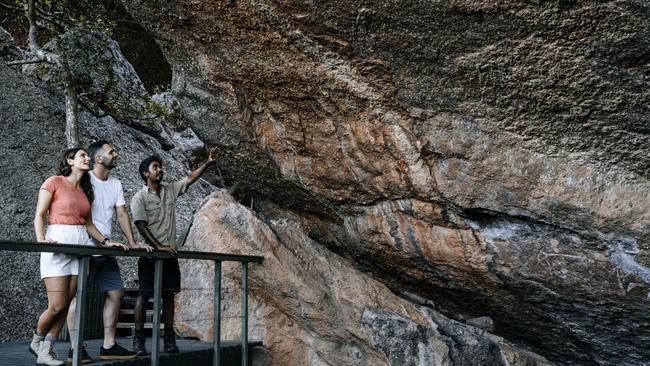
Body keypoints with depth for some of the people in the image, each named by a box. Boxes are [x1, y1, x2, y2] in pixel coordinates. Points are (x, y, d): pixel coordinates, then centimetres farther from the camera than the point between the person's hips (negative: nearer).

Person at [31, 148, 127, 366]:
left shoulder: (85, 190, 18)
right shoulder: (54, 182, 1)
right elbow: (39, 215, -4)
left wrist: (106, 242, 6)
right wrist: (41, 239, -20)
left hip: (81, 245, 6)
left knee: (65, 304, 2)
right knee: (57, 305, -9)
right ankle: (37, 341, 18)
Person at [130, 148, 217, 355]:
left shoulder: (170, 190, 11)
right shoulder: (140, 198, -4)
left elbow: (190, 179, 9)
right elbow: (141, 226, -12)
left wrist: (207, 163, -4)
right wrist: (159, 246, -19)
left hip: (170, 253, 5)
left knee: (169, 294, 6)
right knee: (144, 294, -4)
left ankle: (169, 338, 10)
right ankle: (138, 339, 1)